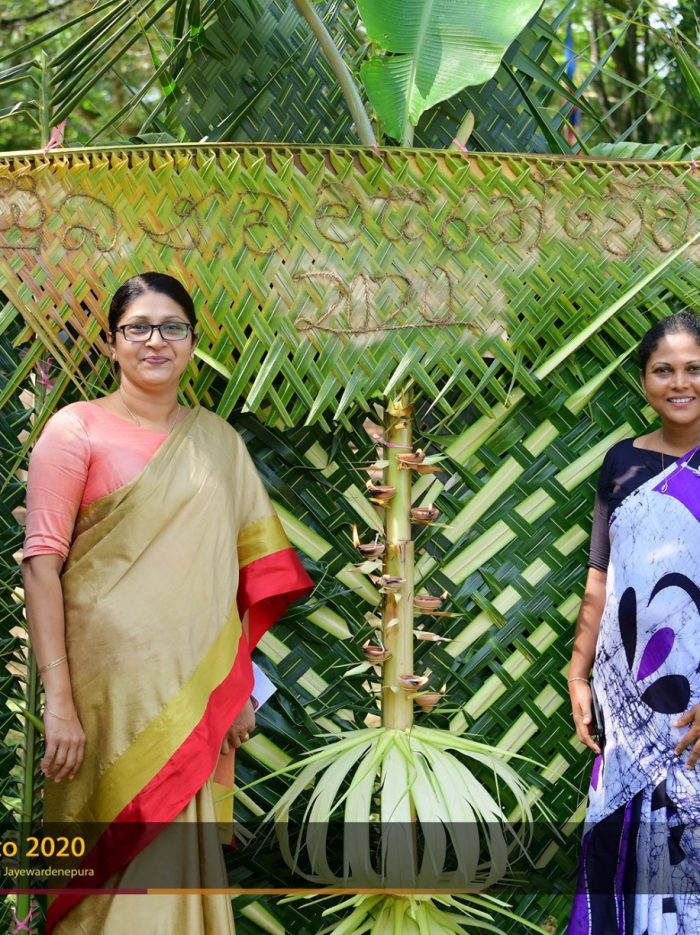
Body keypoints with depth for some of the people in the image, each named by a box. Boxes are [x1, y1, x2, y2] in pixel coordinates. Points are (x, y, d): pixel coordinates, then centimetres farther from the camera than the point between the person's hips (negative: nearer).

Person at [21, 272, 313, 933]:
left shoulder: (216, 439, 9)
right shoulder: (76, 429, -5)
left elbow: (241, 571, 11)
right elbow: (41, 563, -9)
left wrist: (240, 686, 9)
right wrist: (58, 699, -14)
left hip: (195, 683, 4)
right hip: (111, 680, -4)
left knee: (183, 847, 12)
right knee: (117, 852, 3)